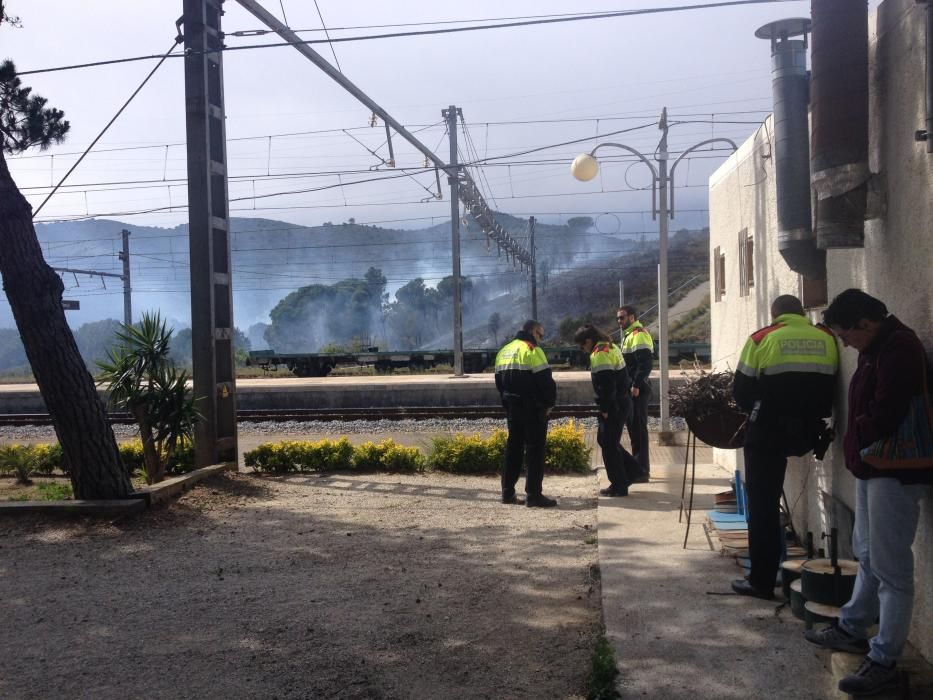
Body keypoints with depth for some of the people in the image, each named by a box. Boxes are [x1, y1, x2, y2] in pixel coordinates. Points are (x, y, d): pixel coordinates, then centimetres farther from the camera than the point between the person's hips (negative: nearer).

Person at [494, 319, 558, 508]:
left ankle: (508, 492, 16)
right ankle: (533, 495, -4)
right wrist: (550, 403, -4)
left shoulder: (504, 351, 14)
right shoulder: (532, 350, -12)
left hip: (512, 408, 8)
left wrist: (508, 404, 16)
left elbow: (499, 381, 16)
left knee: (513, 447, 14)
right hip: (532, 410, -8)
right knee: (535, 449, -3)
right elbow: (545, 380, -17)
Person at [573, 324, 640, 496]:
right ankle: (632, 470, 22)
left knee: (609, 444, -1)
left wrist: (605, 409, -16)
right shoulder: (611, 347, 15)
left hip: (614, 406, -10)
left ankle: (618, 485, 7)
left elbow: (606, 385, -24)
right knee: (605, 440, 19)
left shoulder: (600, 354, -18)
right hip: (622, 401, 10)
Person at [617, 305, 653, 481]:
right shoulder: (629, 335, 20)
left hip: (637, 391, -11)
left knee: (638, 429, -8)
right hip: (631, 390, 11)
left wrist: (636, 385, -24)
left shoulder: (639, 335, -13)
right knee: (633, 427, 15)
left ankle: (642, 471, -5)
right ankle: (640, 467, 24)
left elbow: (645, 363, -22)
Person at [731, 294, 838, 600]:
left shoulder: (762, 339, -5)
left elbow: (741, 391, -2)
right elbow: (832, 386, 8)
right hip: (808, 431, 3)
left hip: (768, 431, -3)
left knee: (763, 504, 6)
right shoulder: (827, 339, 3)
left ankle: (762, 580, 11)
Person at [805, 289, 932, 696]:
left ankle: (884, 662, 4)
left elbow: (885, 417, -25)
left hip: (895, 472, -11)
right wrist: (857, 450, 3)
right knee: (868, 555, 22)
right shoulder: (876, 349, 13)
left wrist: (857, 440, -6)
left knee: (890, 568, -3)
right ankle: (853, 629, 36)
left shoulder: (898, 349, -19)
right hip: (872, 467, 11)